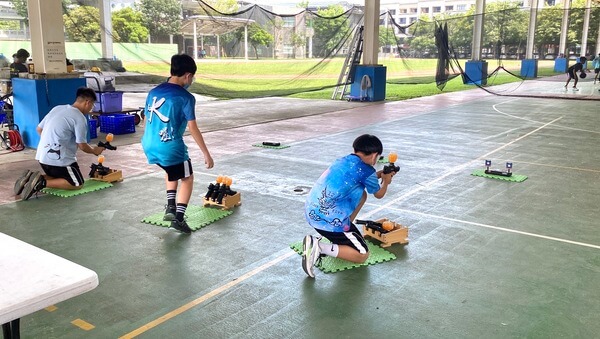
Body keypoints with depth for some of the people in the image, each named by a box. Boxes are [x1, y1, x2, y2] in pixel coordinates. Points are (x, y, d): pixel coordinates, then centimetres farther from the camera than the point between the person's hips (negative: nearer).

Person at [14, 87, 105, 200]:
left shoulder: (57, 108, 12)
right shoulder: (80, 118, -12)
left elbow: (39, 129, 18)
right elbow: (82, 145, -9)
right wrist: (94, 151, 11)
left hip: (42, 155, 8)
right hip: (58, 158, -8)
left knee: (59, 178, 26)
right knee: (78, 184, 2)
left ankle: (31, 177, 4)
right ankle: (42, 182, -14)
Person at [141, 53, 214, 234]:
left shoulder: (153, 92, 9)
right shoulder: (186, 97, -10)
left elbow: (147, 120, 16)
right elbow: (193, 128, -12)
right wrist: (206, 154, -6)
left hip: (149, 146, 7)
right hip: (171, 147, -6)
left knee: (172, 170, 33)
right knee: (187, 179, 15)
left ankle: (170, 207, 23)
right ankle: (179, 218, 5)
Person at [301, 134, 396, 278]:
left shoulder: (343, 160, 13)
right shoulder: (366, 170, -7)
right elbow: (379, 194, 14)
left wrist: (377, 175, 38)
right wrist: (385, 181, 33)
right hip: (328, 218, -8)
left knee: (361, 195, 22)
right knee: (362, 255, 4)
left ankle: (341, 235, 20)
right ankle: (319, 247, -13)